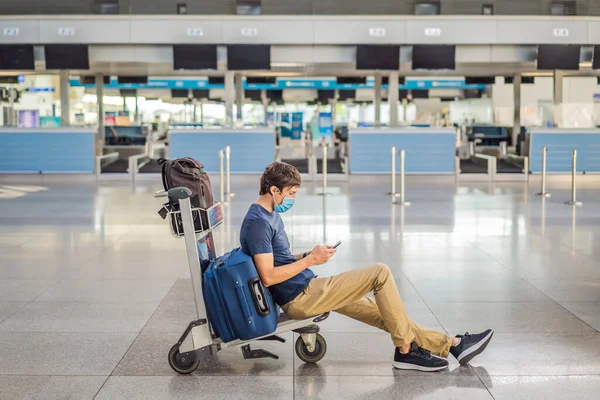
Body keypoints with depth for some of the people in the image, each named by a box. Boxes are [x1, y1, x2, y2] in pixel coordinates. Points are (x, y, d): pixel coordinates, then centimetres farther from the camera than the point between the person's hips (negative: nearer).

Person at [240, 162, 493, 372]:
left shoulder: (270, 215, 13)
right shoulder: (258, 222, -19)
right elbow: (268, 276, -24)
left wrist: (308, 255, 5)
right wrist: (310, 260, -17)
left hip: (307, 292, 10)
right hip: (300, 299, -10)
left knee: (384, 312, 9)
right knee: (380, 273, -11)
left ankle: (451, 345, 14)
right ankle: (406, 350, 0)